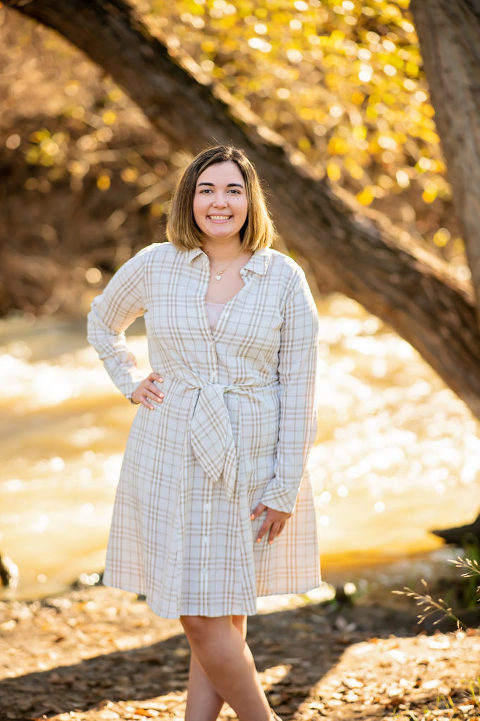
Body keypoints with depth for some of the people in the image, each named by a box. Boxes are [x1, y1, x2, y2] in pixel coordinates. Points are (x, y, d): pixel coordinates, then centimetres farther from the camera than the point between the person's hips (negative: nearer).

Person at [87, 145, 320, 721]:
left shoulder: (285, 279, -3)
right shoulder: (154, 266, 1)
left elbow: (299, 391, -3)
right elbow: (103, 322, 22)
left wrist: (286, 488, -7)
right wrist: (130, 385, 7)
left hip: (250, 466, -1)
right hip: (171, 461, 1)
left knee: (220, 621, 1)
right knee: (202, 621, 1)